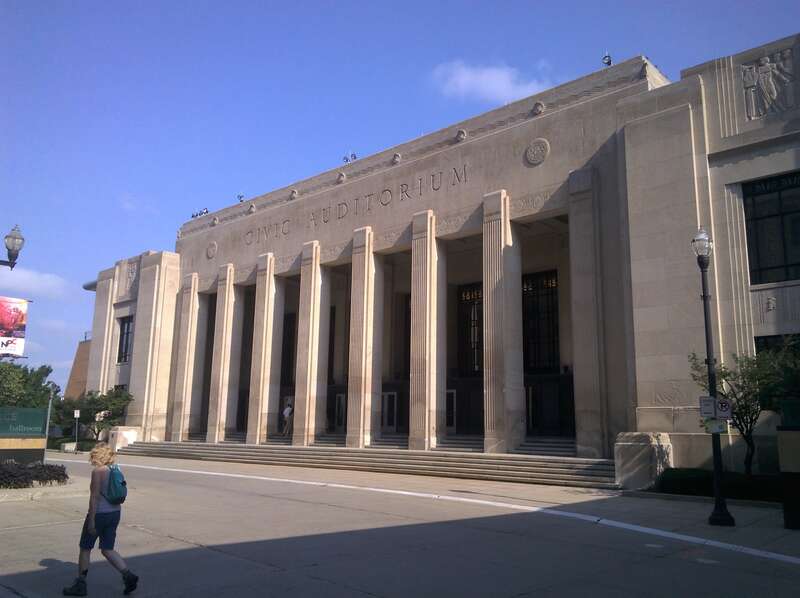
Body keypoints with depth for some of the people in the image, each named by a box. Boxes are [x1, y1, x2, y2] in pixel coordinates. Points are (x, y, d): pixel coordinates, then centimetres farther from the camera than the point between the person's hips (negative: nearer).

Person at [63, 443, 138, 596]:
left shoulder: (97, 471, -15)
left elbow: (94, 497, -18)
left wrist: (91, 520, -16)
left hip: (99, 514, -7)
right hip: (115, 513, 7)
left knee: (85, 548, 11)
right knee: (108, 549, 13)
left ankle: (80, 584, 20)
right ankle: (128, 575, -1)